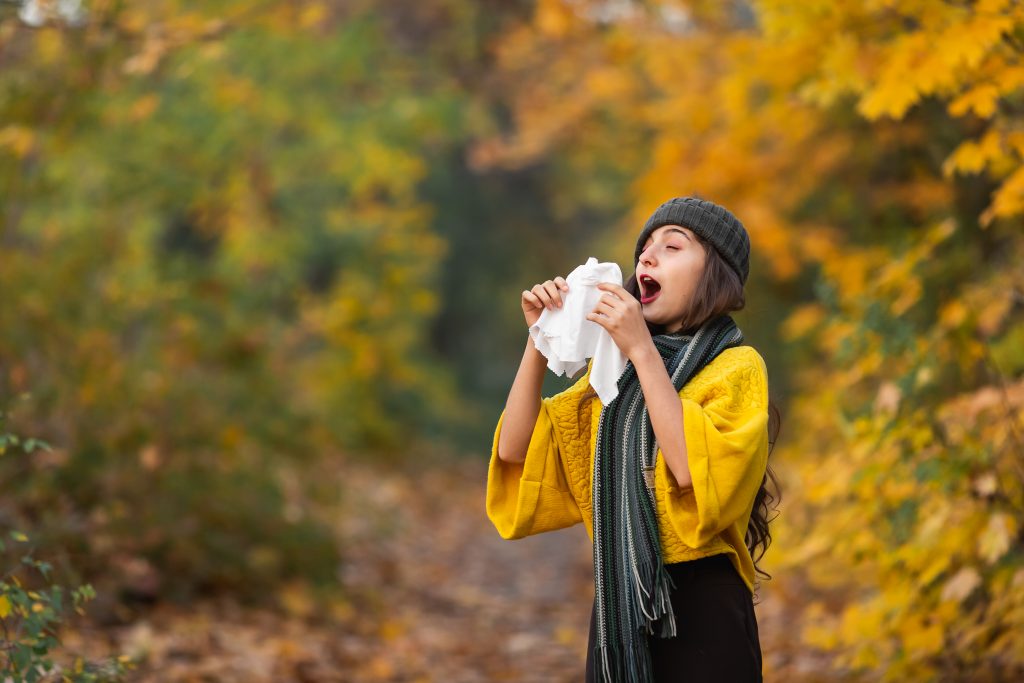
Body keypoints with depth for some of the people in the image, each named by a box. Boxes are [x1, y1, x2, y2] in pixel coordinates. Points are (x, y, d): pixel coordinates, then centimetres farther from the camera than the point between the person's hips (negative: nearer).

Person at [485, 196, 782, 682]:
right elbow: (516, 452, 4)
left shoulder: (737, 368, -5)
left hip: (701, 605, -5)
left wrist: (643, 351, -21)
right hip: (618, 603, 5)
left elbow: (697, 475, -22)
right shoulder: (615, 369, 11)